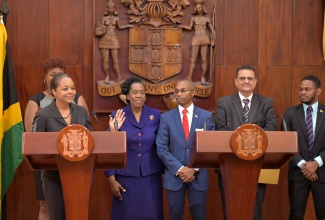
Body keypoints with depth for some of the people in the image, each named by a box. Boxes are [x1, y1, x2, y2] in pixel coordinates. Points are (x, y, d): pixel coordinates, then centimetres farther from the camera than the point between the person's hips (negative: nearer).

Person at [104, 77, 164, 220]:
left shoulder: (155, 115, 1)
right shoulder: (117, 116, -4)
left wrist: (166, 171, 7)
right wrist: (111, 178, -5)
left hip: (151, 176, 1)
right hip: (126, 176, -1)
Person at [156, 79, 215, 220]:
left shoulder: (206, 116, 1)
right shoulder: (166, 117, 1)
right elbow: (161, 149, -3)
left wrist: (195, 169, -10)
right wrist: (179, 169, -12)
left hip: (199, 175, 0)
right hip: (174, 175, 0)